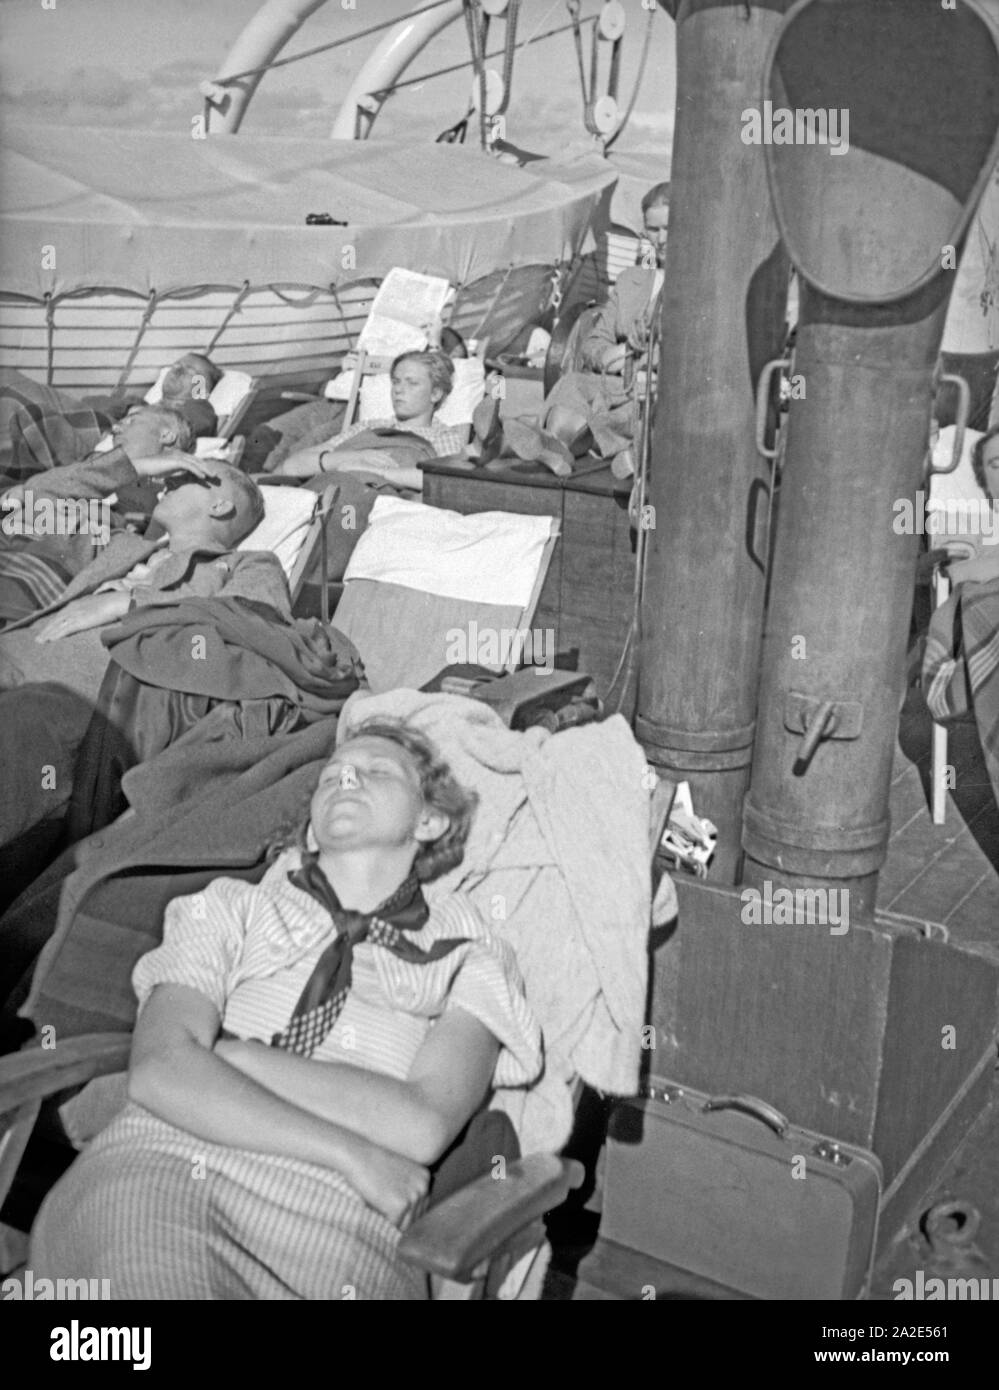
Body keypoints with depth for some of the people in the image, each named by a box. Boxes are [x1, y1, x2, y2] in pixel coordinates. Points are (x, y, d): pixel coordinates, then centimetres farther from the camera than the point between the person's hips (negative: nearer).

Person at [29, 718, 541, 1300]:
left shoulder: (469, 959, 17)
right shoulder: (232, 908, 20)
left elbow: (421, 1127, -1)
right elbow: (160, 1071, 1)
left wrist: (229, 1052, 1)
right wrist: (349, 1153, -7)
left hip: (331, 1227, 1)